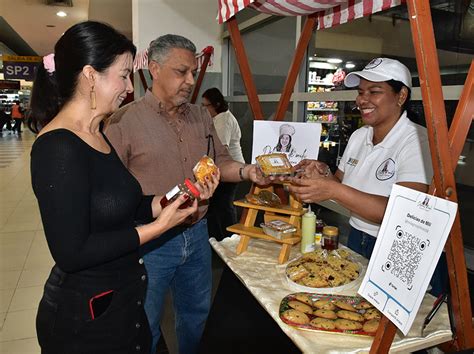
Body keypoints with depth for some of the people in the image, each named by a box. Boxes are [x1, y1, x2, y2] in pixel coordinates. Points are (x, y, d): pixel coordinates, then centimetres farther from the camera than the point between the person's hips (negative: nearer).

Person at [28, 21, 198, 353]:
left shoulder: (98, 136, 4)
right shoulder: (58, 148, -24)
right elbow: (71, 253, -26)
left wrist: (160, 203, -6)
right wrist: (158, 226, -22)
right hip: (84, 318, -8)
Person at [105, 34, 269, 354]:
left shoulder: (201, 116, 6)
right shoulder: (124, 121, -13)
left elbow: (220, 161, 11)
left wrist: (246, 171, -8)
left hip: (197, 234, 6)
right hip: (150, 242, -5)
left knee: (197, 314, 24)